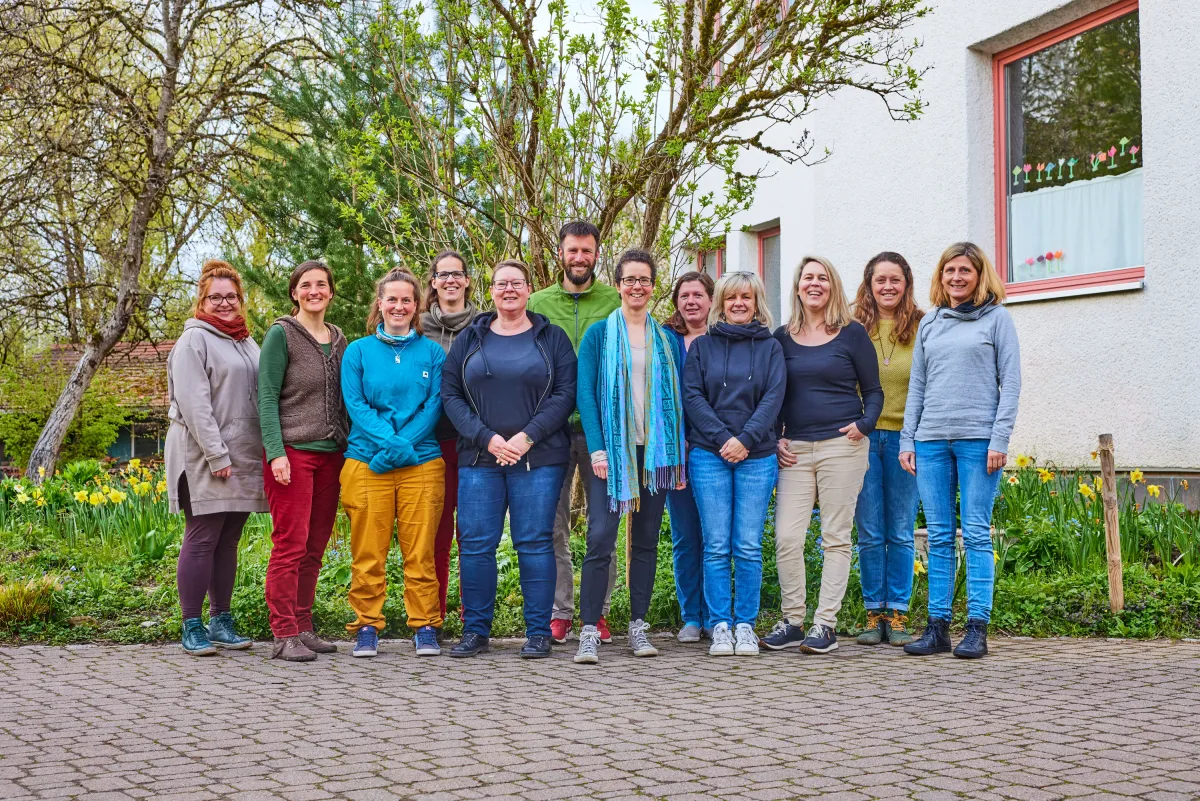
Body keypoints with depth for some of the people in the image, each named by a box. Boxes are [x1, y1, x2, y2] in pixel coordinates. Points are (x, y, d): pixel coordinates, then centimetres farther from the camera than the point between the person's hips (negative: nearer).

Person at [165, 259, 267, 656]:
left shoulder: (247, 343, 18)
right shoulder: (195, 340, -4)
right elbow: (193, 402, -13)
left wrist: (265, 451, 12)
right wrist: (217, 455, -19)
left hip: (245, 458, 7)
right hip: (205, 460, -7)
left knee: (229, 542, 9)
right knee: (201, 541, -4)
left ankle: (221, 621, 16)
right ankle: (192, 628, 1)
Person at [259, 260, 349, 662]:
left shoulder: (339, 340, 15)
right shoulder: (281, 334, -3)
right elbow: (267, 398, -7)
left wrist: (350, 450, 13)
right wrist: (276, 453, -16)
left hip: (331, 454, 6)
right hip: (292, 452, -6)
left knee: (315, 546, 6)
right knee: (290, 545, -8)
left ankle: (304, 628, 14)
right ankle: (284, 636, -5)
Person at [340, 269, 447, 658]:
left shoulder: (432, 352, 10)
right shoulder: (359, 351, 8)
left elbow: (434, 405, 2)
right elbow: (355, 405, -1)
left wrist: (403, 445, -12)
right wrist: (390, 442, -15)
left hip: (422, 463, 0)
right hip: (367, 464, 0)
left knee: (420, 552, 1)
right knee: (368, 553, 1)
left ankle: (425, 626, 10)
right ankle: (367, 627, 10)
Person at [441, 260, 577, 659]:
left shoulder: (552, 338, 7)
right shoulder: (469, 340, 12)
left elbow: (565, 394, -1)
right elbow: (450, 394, 5)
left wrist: (526, 437, -12)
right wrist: (487, 438, -8)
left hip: (538, 459, -2)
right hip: (479, 458, 2)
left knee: (534, 542, -1)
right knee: (476, 543, 0)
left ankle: (538, 632, 7)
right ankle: (475, 630, 11)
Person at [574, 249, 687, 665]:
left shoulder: (666, 339, 12)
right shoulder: (599, 334, 3)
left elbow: (676, 396, 12)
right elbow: (585, 393, -3)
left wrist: (679, 455, 6)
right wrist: (596, 448, -13)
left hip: (655, 449, 3)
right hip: (612, 448, -3)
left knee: (647, 540, 7)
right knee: (600, 537, -10)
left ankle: (638, 627, 14)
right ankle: (589, 632, -8)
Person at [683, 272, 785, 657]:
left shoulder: (770, 347, 10)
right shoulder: (702, 346, 10)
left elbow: (773, 398, -1)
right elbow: (692, 396, 1)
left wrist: (746, 439, -13)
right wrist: (721, 439, -10)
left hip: (757, 456, 0)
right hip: (709, 455, 0)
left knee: (749, 547, -1)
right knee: (716, 546, -2)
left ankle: (745, 625, 7)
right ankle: (720, 625, 4)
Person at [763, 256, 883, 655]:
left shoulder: (852, 333, 4)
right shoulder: (782, 338, 11)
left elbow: (873, 391, 8)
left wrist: (864, 423, -10)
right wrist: (775, 438, 5)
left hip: (841, 446, -2)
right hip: (795, 449, 3)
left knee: (836, 537, 1)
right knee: (786, 538, -4)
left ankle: (825, 624, 7)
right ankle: (791, 621, 8)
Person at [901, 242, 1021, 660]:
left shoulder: (996, 318, 5)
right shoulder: (929, 323, 16)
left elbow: (1010, 382, 0)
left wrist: (1000, 440, -9)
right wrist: (907, 440, 8)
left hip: (978, 438, -4)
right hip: (931, 441, 4)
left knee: (976, 534, -4)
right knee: (939, 537, 4)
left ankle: (977, 629, -1)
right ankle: (937, 628, 7)